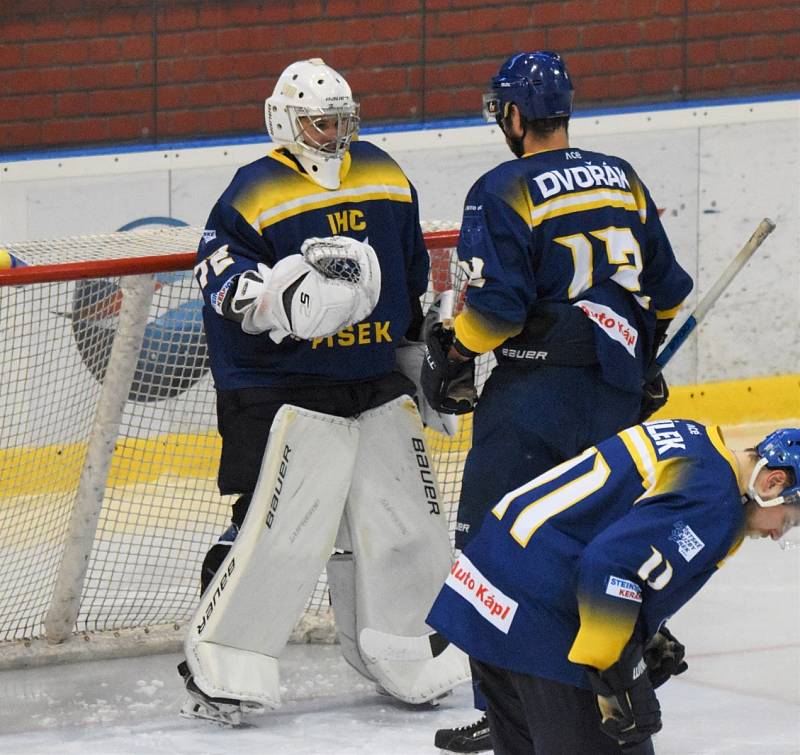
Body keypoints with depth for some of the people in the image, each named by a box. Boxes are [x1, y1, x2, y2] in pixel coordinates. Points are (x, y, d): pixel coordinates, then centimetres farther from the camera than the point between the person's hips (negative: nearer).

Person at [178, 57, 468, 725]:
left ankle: (409, 659, 23)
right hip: (286, 391, -6)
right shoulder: (257, 194, -9)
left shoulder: (387, 181, 10)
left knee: (406, 519, 9)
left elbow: (413, 278, 21)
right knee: (278, 529, -12)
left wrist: (425, 355, 25)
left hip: (377, 386, 6)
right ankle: (220, 667, -3)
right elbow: (220, 277, -14)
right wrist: (285, 287, -29)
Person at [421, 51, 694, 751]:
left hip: (536, 391, -7)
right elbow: (666, 286, 16)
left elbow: (495, 304, -16)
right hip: (618, 391, 7)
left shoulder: (503, 192, -11)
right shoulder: (624, 180, 10)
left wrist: (452, 353, 0)